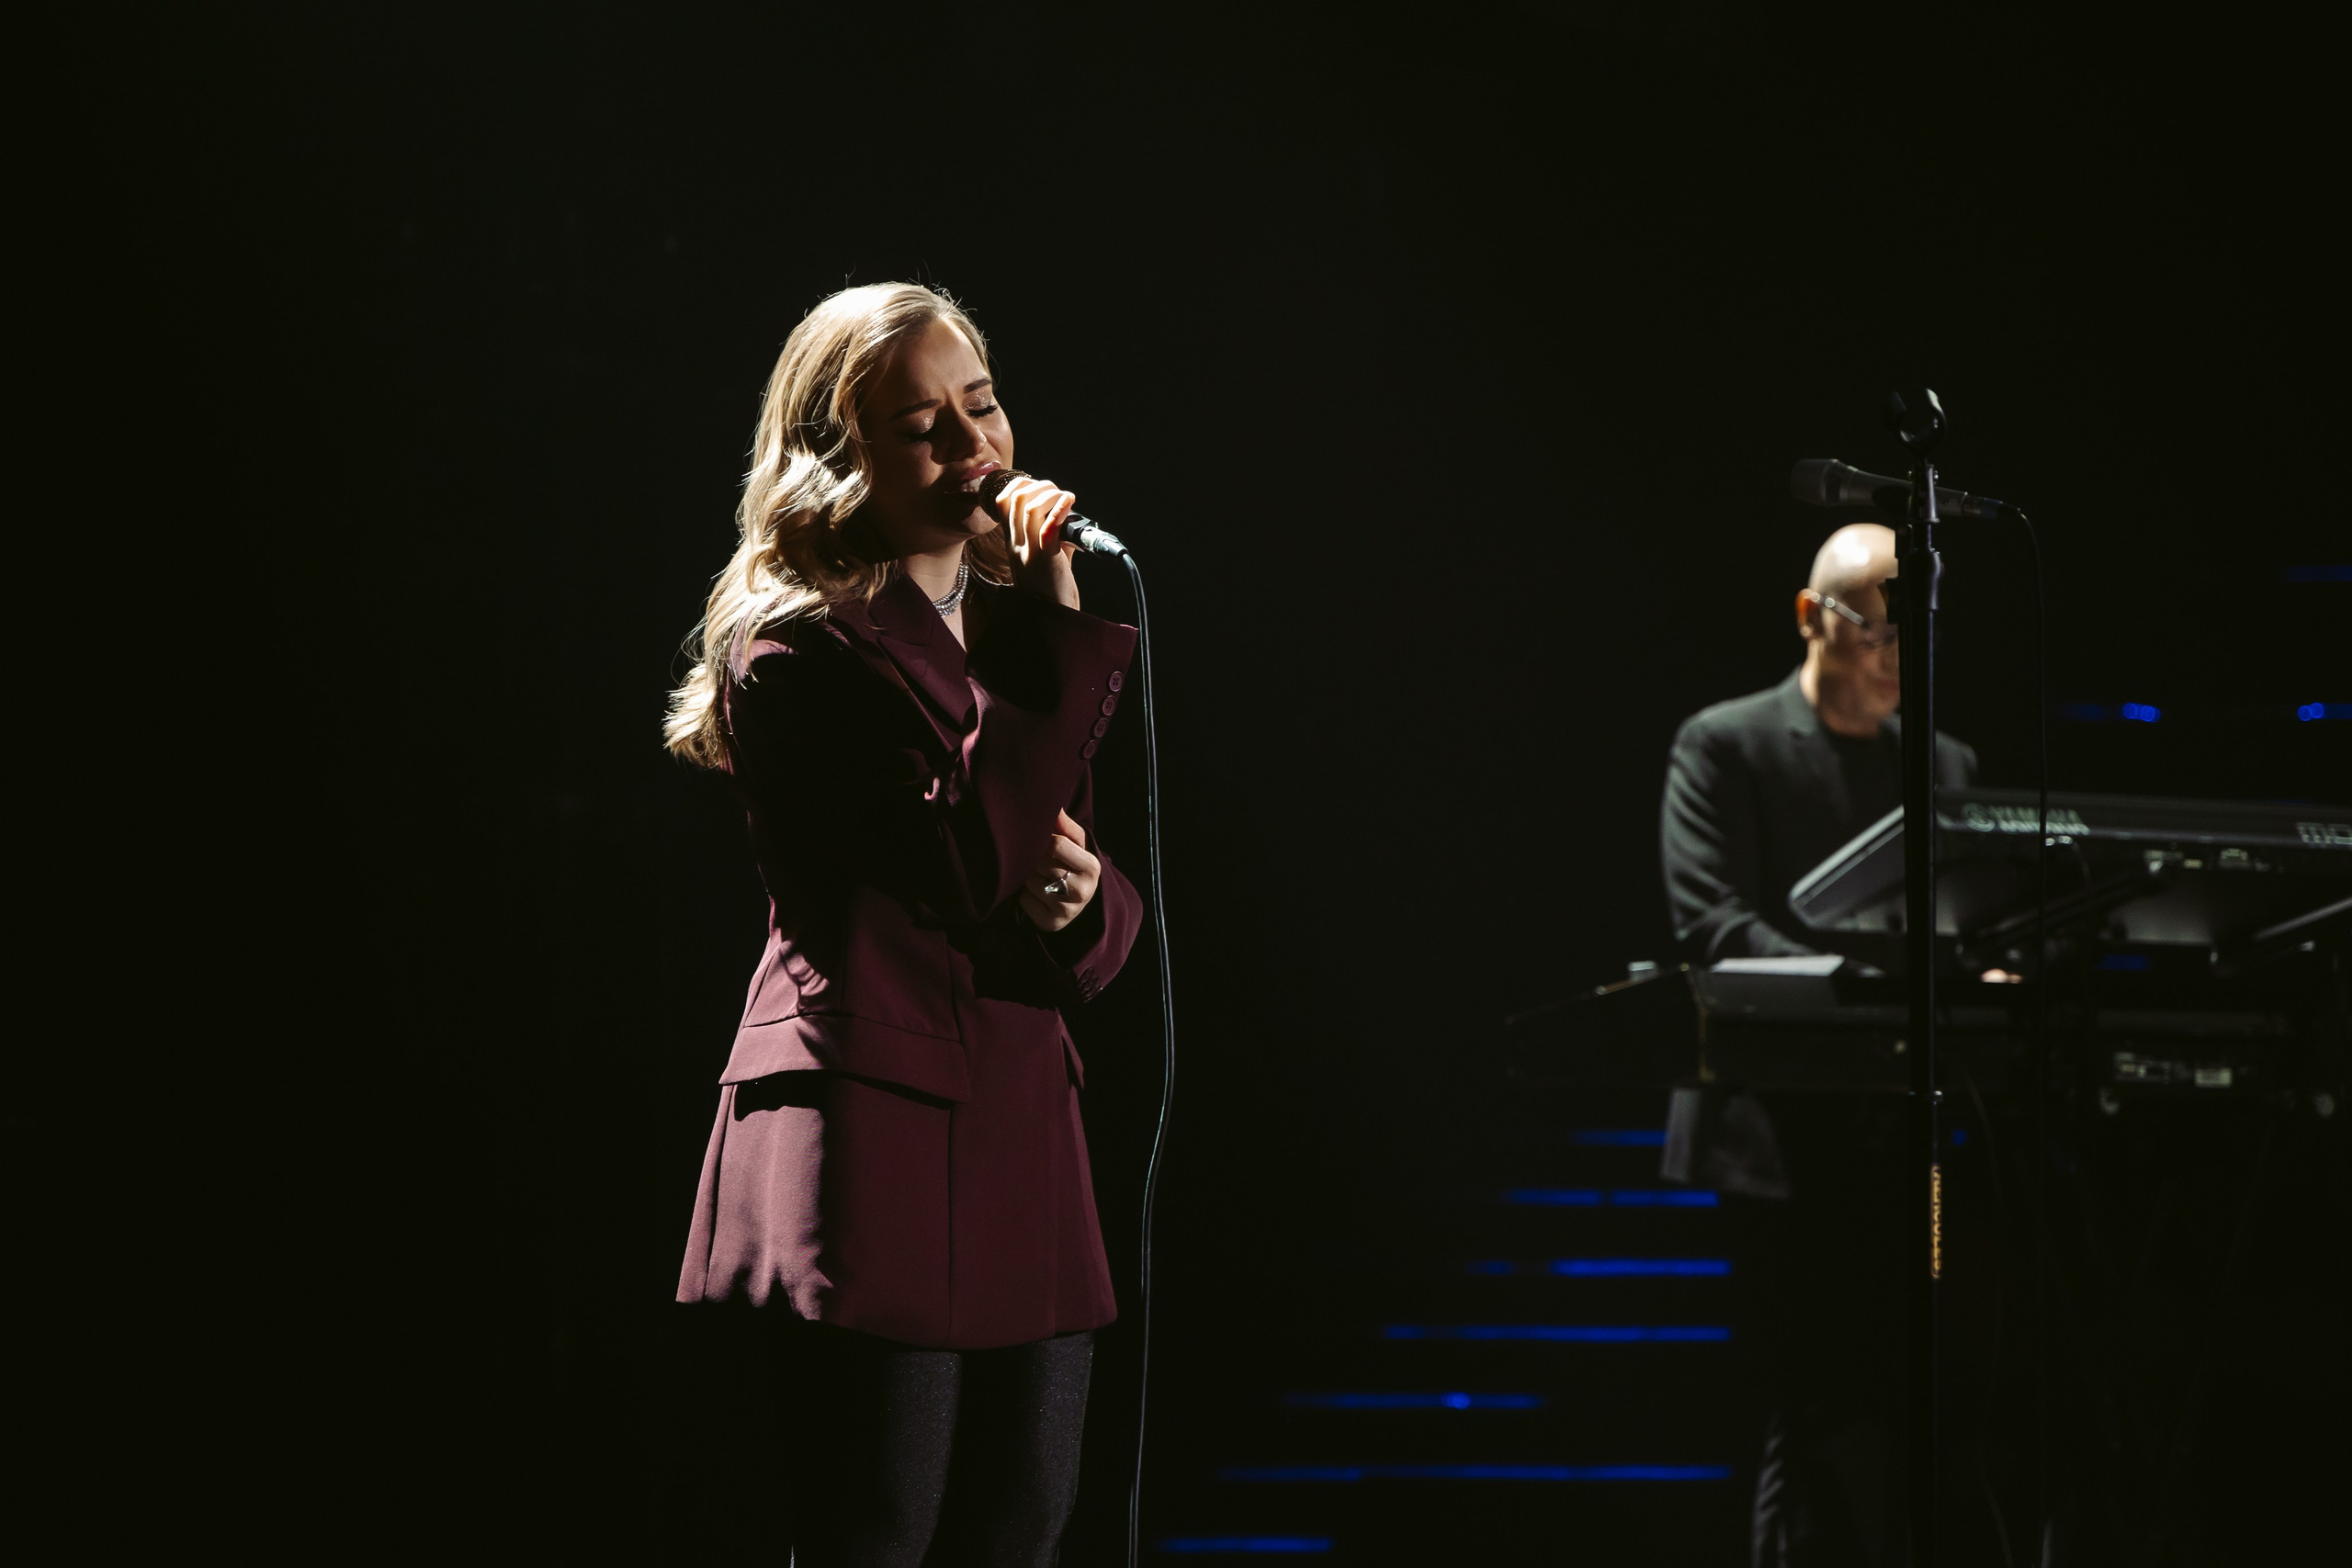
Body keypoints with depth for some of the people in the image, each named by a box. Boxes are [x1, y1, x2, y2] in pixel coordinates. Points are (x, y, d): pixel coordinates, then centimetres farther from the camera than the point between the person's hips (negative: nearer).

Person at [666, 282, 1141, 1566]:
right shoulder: (797, 654, -7)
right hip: (870, 1116, -8)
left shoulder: (1004, 628, 17)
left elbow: (1106, 934, 20)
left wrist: (1078, 902, -6)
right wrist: (1061, 625, -16)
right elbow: (969, 855, -21)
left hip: (1019, 1124, 8)